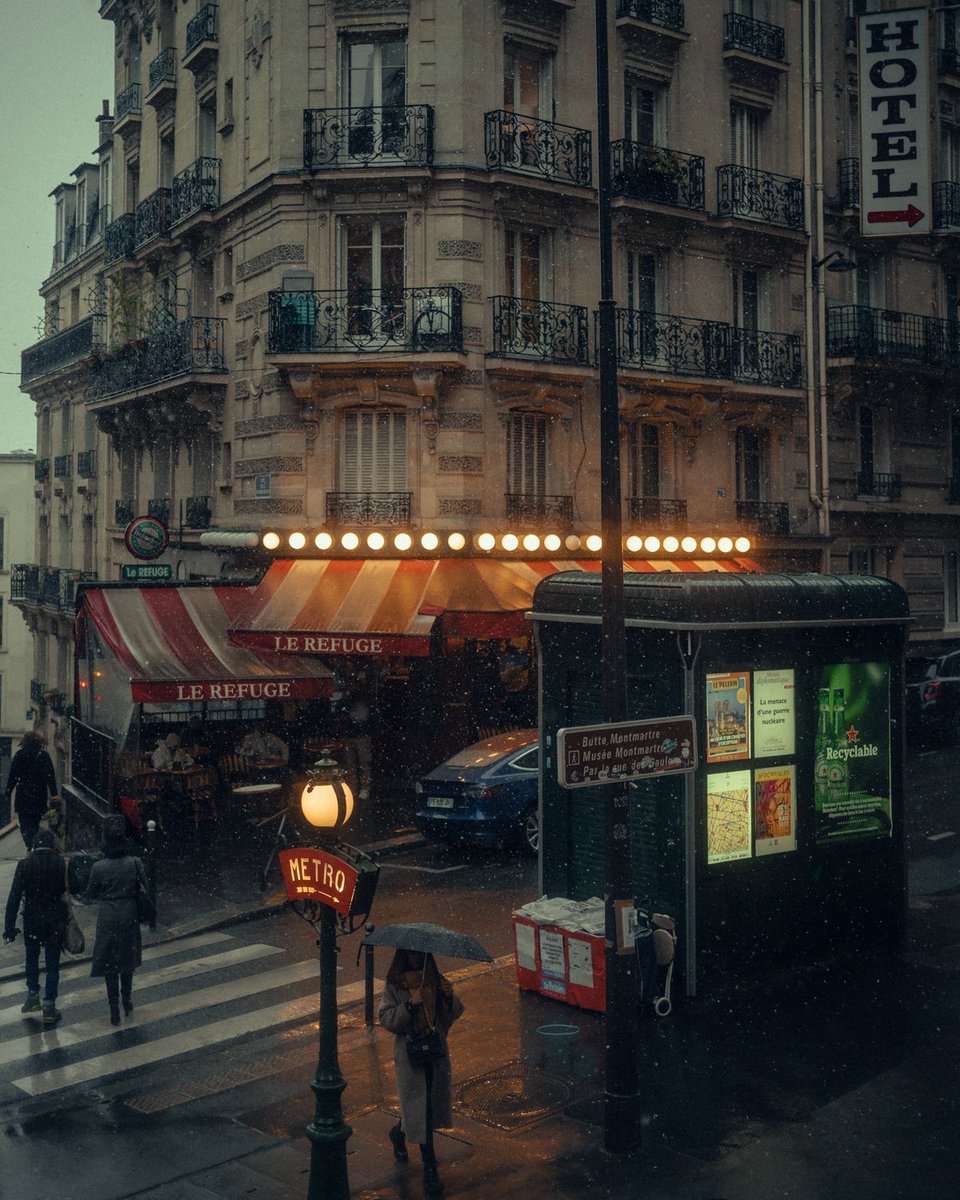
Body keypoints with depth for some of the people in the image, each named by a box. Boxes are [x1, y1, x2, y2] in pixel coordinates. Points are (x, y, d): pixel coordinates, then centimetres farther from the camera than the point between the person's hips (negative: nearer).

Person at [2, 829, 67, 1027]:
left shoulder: (25, 864, -10)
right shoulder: (62, 863, -10)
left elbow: (14, 898, -10)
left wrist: (9, 927, -6)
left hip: (32, 921, 0)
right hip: (55, 922, 0)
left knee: (32, 959, 24)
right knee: (52, 964, 9)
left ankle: (33, 996, 25)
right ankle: (49, 1007, 11)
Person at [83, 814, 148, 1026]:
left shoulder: (99, 868, -16)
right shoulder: (135, 863, -12)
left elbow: (89, 897, -4)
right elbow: (145, 888, -1)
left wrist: (86, 899, 18)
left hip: (108, 917, -2)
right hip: (130, 915, 2)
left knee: (109, 963, 10)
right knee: (127, 960, 22)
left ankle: (114, 1010, 13)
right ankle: (127, 1000, 34)